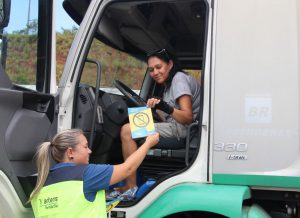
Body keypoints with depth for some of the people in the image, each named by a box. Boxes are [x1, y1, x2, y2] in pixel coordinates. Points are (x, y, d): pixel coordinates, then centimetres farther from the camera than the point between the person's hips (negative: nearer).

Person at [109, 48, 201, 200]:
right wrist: (154, 108, 3)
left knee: (127, 130, -18)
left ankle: (131, 188, -16)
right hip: (175, 128, 10)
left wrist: (166, 108, -30)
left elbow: (188, 117, -17)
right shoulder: (169, 84, 23)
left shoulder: (179, 78, -6)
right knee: (129, 128, 11)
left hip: (183, 130, -10)